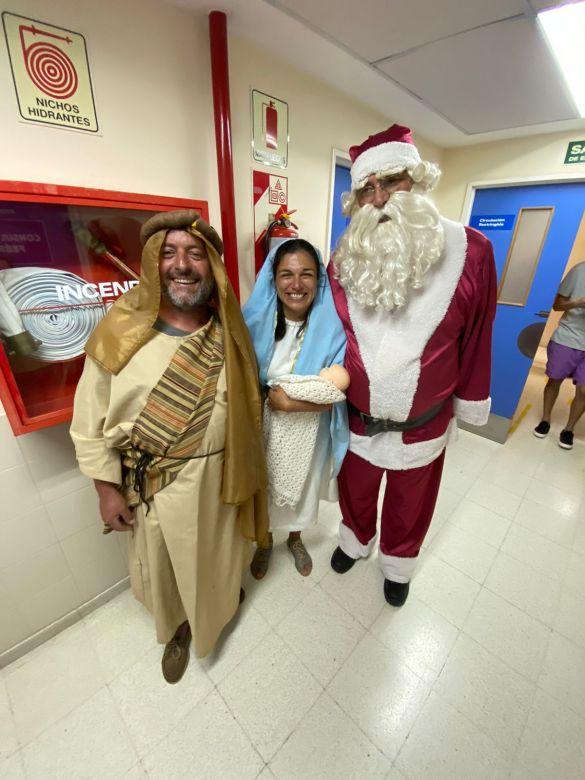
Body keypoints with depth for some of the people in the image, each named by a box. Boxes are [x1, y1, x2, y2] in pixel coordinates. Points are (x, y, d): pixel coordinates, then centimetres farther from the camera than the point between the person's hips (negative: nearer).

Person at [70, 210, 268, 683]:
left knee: (218, 548, 26)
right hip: (153, 481, -1)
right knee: (165, 562, 23)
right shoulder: (121, 333, -15)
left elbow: (246, 400, 2)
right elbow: (90, 422, -7)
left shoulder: (228, 330, -7)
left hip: (217, 471, 2)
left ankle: (222, 598, 62)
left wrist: (244, 469, 6)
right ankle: (178, 627, 56)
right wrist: (107, 489, -5)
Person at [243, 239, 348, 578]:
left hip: (308, 433, 0)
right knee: (263, 489, 21)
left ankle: (295, 539, 56)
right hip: (262, 429, 1)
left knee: (302, 489, 23)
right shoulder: (256, 321, -12)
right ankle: (265, 541, 54)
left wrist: (288, 402, -21)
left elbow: (335, 393, -17)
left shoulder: (332, 326, -16)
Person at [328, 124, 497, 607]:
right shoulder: (344, 261, -7)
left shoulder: (470, 251, -12)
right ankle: (356, 541, 60)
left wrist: (466, 407, 2)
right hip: (357, 420, 2)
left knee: (409, 504, 25)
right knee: (356, 493, 27)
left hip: (423, 426, -1)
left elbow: (476, 338, -5)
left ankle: (398, 564, 56)